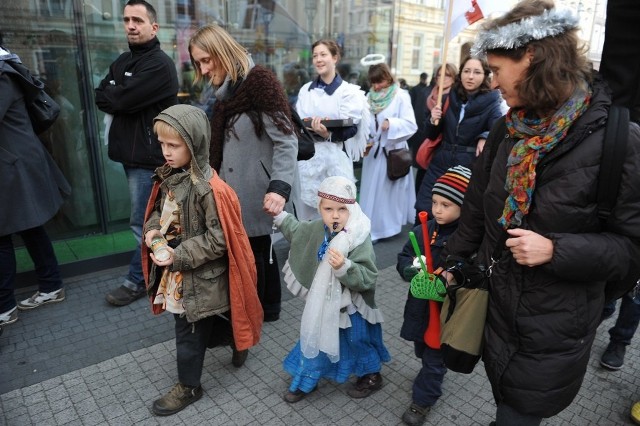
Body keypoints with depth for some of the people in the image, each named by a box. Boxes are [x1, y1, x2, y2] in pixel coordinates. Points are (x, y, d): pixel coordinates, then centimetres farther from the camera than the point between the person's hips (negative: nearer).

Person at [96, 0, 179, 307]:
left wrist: (110, 93, 0)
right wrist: (117, 99, -9)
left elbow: (121, 100, -19)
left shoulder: (160, 64, -13)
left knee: (144, 222, 0)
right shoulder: (122, 61, 16)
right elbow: (100, 97, 8)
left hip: (148, 155, -9)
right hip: (131, 151, 9)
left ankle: (137, 281, 13)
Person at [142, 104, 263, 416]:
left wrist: (179, 255, -23)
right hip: (176, 268, 8)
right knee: (203, 324, 23)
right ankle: (236, 340, 49)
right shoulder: (169, 175, 0)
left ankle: (188, 387, 30)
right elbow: (159, 209, 14)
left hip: (200, 275, -8)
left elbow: (218, 239, -23)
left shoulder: (209, 188, -26)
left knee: (189, 331, 9)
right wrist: (153, 230, -6)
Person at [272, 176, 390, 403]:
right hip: (323, 301, 6)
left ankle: (372, 375, 45)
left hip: (350, 305, -6)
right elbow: (298, 231, 16)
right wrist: (280, 216, 11)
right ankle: (306, 380, 42)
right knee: (314, 338, 20)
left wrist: (344, 266, -45)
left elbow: (367, 278, -30)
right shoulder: (318, 228, -7)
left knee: (357, 342, 16)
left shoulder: (359, 240, -28)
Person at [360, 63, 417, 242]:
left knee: (390, 192, 2)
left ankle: (386, 226, 12)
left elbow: (411, 125, -13)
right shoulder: (370, 98, 9)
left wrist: (391, 123, -27)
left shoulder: (401, 96, -6)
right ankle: (372, 228, 19)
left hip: (393, 151, -5)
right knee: (372, 191, 8)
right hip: (373, 150, 5)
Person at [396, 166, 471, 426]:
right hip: (420, 305, 6)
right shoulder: (424, 230, -4)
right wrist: (409, 269, -20)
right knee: (422, 351, 28)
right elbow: (404, 256, 0)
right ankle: (430, 379, 56)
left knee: (435, 358, 14)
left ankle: (422, 400, 34)